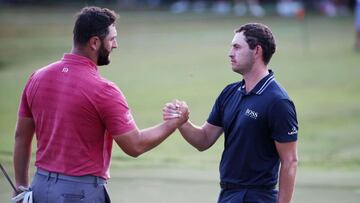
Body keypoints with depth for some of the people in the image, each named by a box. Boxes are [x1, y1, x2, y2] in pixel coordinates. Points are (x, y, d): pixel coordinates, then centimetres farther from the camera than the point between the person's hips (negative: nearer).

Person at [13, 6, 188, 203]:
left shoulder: (37, 78, 3)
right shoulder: (103, 91, -16)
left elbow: (21, 137, 10)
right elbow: (135, 146, -12)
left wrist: (21, 186, 18)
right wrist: (175, 122, 2)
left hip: (41, 186, 7)